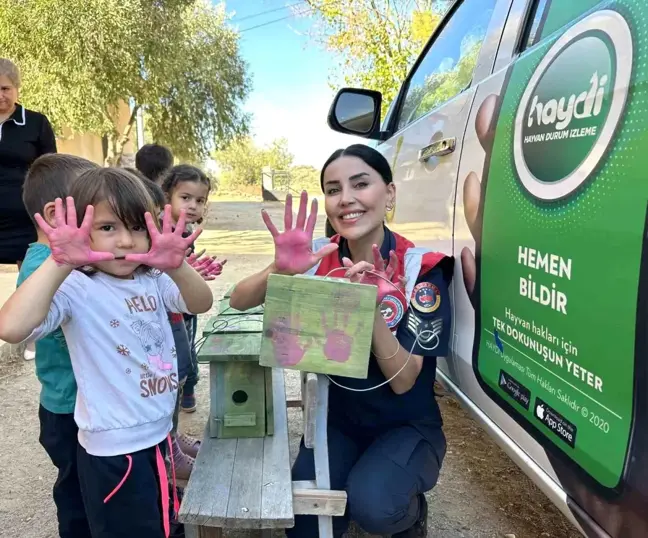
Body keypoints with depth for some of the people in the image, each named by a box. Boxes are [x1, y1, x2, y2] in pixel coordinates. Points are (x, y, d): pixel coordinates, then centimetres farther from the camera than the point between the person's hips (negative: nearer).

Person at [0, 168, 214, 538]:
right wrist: (60, 264, -40)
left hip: (160, 435, 6)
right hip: (114, 451, -6)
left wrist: (177, 267, -33)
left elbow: (202, 304, -15)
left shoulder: (153, 280, -2)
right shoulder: (77, 289, -20)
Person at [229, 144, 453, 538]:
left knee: (370, 504, -26)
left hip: (407, 428, -2)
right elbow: (239, 301, -15)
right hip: (339, 420, 2)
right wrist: (281, 270, -35)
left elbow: (403, 380, -20)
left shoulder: (421, 268, -17)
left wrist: (372, 308, -37)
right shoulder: (321, 256, -9)